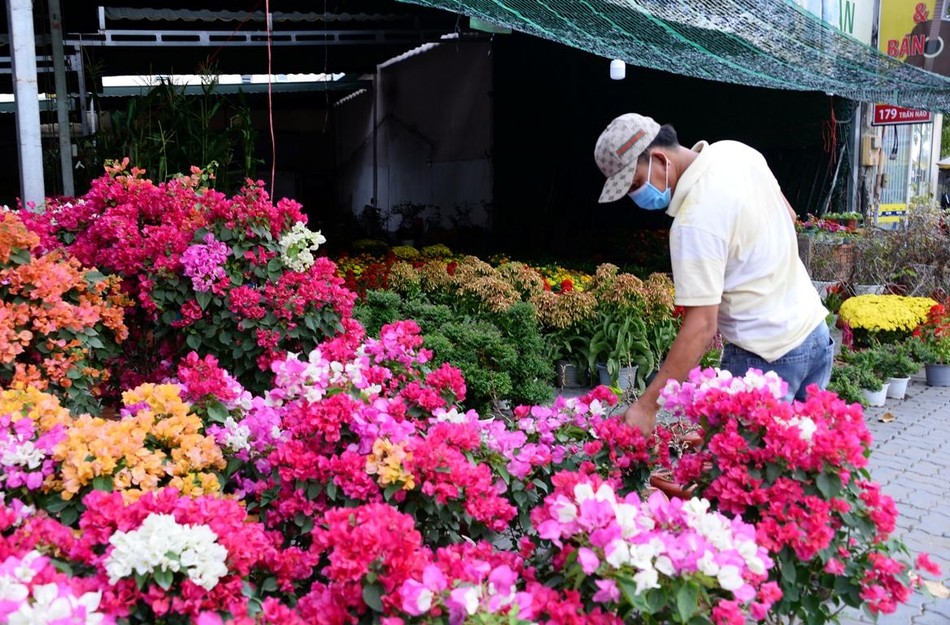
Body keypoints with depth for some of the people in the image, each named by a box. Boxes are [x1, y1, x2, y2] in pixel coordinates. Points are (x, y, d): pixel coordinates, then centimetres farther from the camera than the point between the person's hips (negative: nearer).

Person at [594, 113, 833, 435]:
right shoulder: (736, 151, -1)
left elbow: (701, 327, -29)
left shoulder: (696, 220, -27)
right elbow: (789, 217, 15)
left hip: (766, 358, -9)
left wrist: (645, 407, -27)